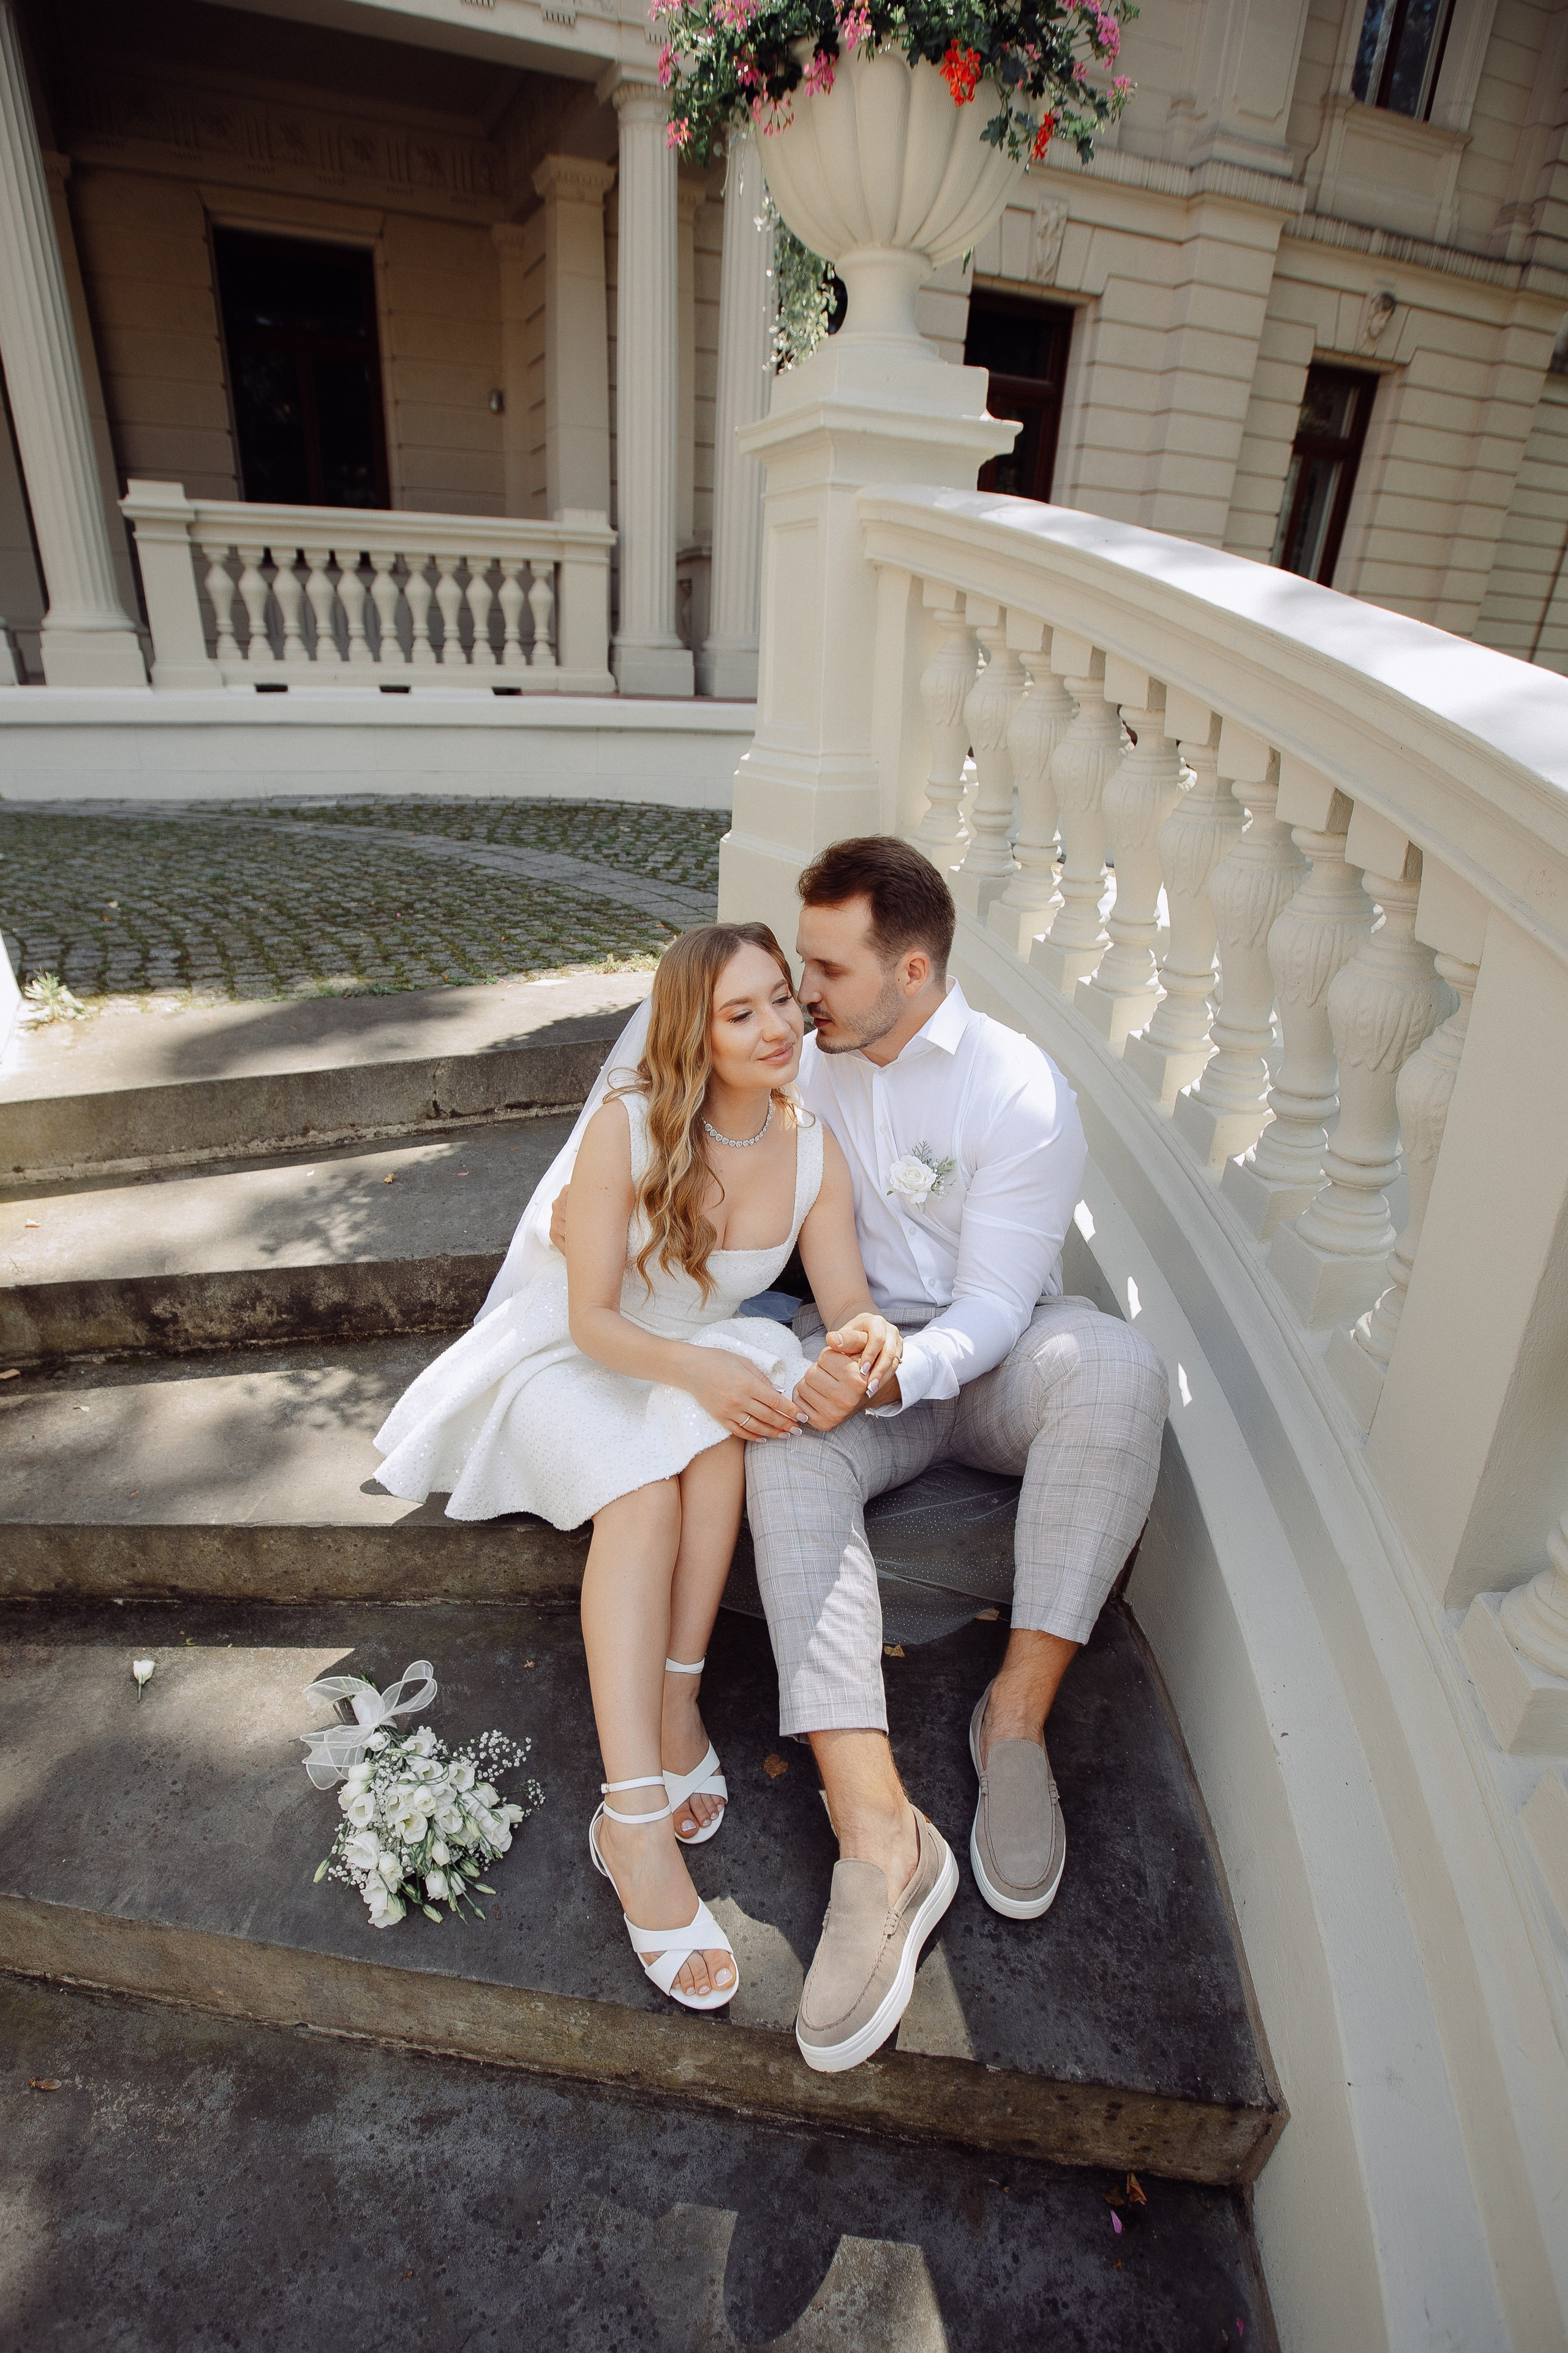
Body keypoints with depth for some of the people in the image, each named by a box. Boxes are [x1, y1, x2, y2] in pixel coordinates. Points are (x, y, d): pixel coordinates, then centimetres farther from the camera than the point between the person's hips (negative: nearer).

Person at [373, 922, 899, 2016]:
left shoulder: (813, 1148, -7)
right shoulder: (627, 1125, -19)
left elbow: (849, 1302, -13)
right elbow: (592, 1320, -19)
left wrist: (867, 1335, -38)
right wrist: (694, 1367, -38)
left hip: (706, 1363, 3)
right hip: (576, 1363, -3)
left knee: (751, 1365, -32)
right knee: (644, 1489, -33)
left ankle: (675, 1702, -27)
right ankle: (639, 1823, -35)